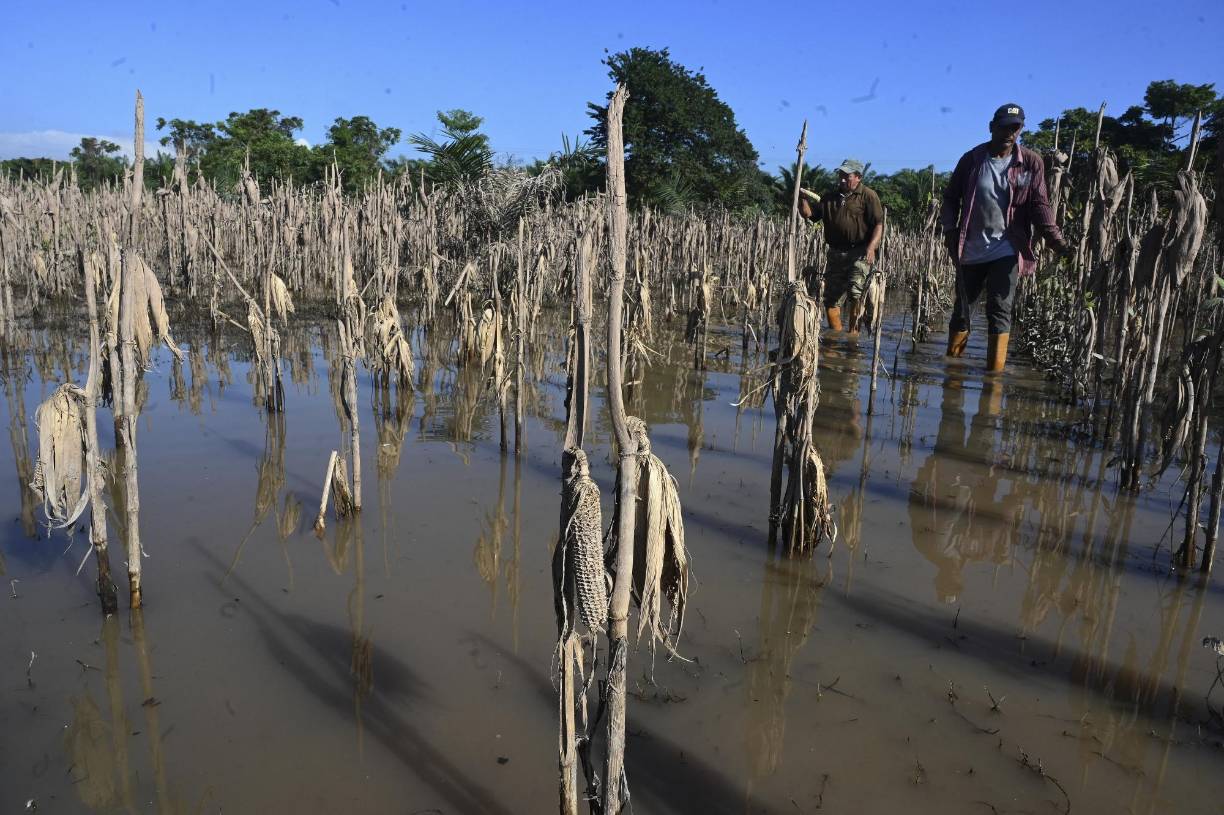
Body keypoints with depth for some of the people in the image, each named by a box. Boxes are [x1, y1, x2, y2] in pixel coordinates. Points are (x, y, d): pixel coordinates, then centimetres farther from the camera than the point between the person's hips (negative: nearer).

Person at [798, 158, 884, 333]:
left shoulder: (868, 195, 0)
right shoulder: (830, 198, 17)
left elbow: (879, 224, -7)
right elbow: (808, 214, 16)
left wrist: (871, 247, -21)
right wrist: (802, 199, -3)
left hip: (859, 254, -6)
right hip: (835, 253, 6)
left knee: (855, 293, -19)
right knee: (831, 297, 5)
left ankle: (853, 332, -10)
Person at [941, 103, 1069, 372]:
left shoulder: (1031, 163, 1)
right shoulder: (972, 158, 2)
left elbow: (1039, 206, -2)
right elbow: (951, 197, 9)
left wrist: (1056, 240, -14)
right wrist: (950, 228, -6)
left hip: (1005, 250, -1)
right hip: (970, 249, 2)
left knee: (1000, 310, -9)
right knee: (962, 308, 9)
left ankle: (995, 370, -9)